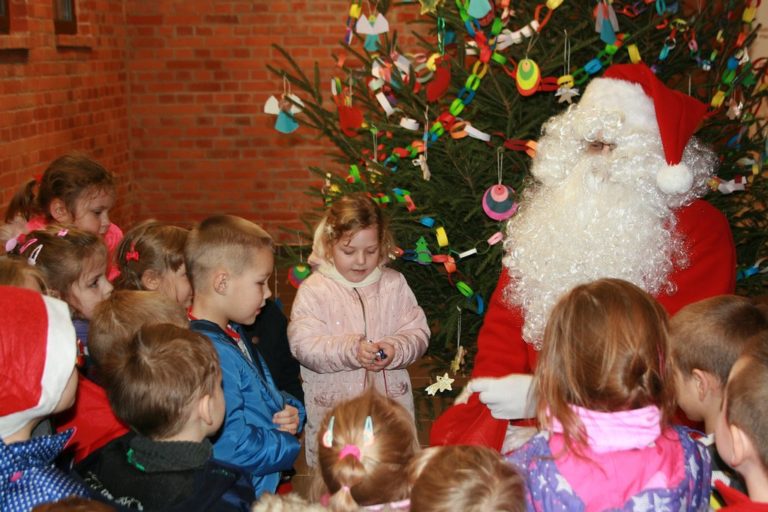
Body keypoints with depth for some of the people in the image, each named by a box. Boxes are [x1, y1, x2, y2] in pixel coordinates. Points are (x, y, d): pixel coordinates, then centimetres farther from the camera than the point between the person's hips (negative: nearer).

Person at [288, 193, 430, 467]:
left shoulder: (394, 283, 3)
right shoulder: (313, 290, -6)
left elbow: (418, 331, 2)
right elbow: (303, 345, -14)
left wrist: (396, 350, -19)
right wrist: (350, 350, -25)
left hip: (391, 402, 2)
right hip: (331, 408, -2)